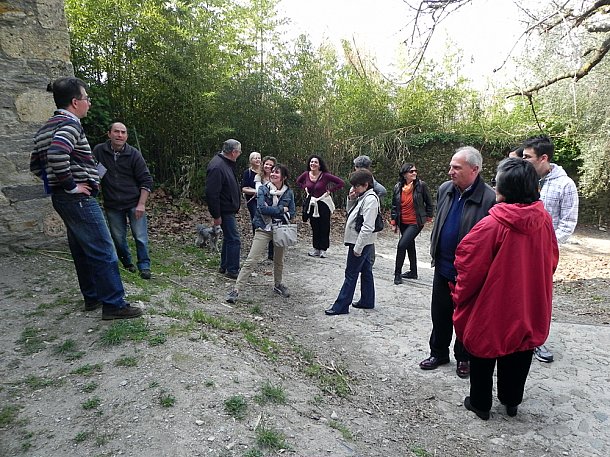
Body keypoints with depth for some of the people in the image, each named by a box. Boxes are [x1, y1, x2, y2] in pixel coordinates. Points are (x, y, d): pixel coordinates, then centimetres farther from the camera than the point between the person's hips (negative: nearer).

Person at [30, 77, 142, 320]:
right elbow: (57, 154, -33)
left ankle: (92, 297, 27)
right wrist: (71, 186, -22)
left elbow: (35, 165, 22)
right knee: (103, 252, -6)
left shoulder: (47, 128, 16)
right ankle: (114, 304, -2)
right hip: (79, 199, -10)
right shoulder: (69, 124, -14)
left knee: (82, 250, 17)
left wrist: (55, 182, 18)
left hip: (61, 198, 10)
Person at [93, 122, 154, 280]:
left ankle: (144, 266, 12)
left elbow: (146, 181, -5)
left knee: (140, 237, -2)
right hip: (112, 206, 2)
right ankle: (127, 263, 30)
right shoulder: (99, 151, 0)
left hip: (134, 203, -2)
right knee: (118, 238, 11)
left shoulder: (134, 154, -5)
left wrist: (141, 204, -11)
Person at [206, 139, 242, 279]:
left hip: (229, 209, 11)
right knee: (234, 240, -5)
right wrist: (216, 215, -23)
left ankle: (224, 266, 30)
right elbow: (212, 193, -26)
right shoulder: (217, 167, -23)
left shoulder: (227, 163, 11)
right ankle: (232, 270, 5)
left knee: (229, 238, 18)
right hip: (225, 211, -11)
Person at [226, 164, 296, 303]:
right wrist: (281, 210, -14)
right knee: (250, 260, -8)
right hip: (263, 230, -3)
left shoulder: (288, 192, 1)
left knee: (279, 260, 18)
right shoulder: (263, 189, -5)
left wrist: (271, 212, -13)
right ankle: (236, 289, -3)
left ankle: (278, 285, 41)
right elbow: (262, 208, -18)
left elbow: (291, 213, -1)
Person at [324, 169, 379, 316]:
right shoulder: (362, 197, 10)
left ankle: (341, 306, 3)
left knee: (351, 274, -4)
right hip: (363, 243, 10)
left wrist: (358, 247, -23)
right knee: (366, 271, 17)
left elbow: (368, 227, -24)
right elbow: (350, 212, 20)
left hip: (360, 243, -10)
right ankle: (367, 301, 29)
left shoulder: (370, 199, -19)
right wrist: (351, 199, 2)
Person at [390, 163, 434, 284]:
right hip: (403, 223, 5)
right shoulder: (398, 187, 0)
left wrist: (429, 216, 5)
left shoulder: (421, 185, -11)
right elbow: (394, 206, 8)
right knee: (410, 246, 17)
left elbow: (429, 203, 0)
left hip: (415, 223, -5)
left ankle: (398, 273, -4)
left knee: (402, 245, -16)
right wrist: (394, 223, 7)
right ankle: (413, 272, 32)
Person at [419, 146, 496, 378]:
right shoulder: (444, 189, 1)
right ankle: (438, 353, 36)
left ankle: (463, 357, 35)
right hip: (443, 267, 6)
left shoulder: (489, 198, -20)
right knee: (439, 313, 17)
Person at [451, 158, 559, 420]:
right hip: (529, 308, 5)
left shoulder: (491, 225, -25)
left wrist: (459, 297, -2)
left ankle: (480, 403, 31)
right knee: (519, 355, 22)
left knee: (484, 354, 15)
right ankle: (511, 401, 41)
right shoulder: (544, 221, -9)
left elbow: (470, 268, -18)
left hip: (492, 309, -5)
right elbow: (551, 261, 5)